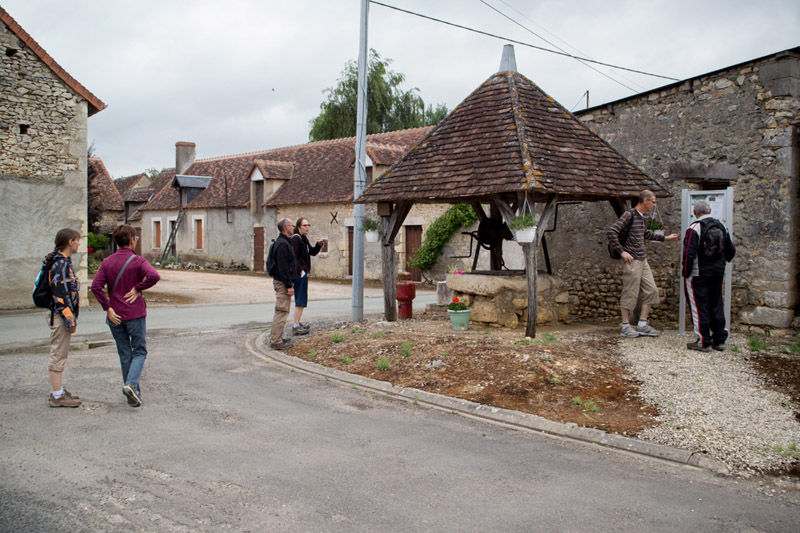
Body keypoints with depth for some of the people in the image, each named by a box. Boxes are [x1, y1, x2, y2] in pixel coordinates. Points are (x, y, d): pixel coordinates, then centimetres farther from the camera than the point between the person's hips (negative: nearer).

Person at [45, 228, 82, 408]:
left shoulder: (64, 262, 14)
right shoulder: (61, 264, -17)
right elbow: (61, 295, -22)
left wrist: (71, 318, 19)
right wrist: (70, 320, -19)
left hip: (60, 317, 10)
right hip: (60, 317, -10)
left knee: (60, 355, 16)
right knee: (58, 355, -3)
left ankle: (58, 391, 25)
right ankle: (57, 396, 3)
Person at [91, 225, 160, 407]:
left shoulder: (107, 262, 3)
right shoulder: (138, 261, -8)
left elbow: (96, 286, -7)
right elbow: (154, 276, -27)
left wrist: (108, 308, -5)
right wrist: (138, 288, -13)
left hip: (115, 316, 4)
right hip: (135, 314, -4)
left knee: (124, 354, 13)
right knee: (139, 351, 8)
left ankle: (133, 394, 18)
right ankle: (131, 384, -14)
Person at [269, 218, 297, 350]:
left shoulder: (285, 242, 16)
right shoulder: (282, 244, -18)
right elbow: (283, 267, -22)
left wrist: (289, 283, 19)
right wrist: (289, 285, -21)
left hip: (282, 281, 11)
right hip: (283, 282, -11)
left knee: (281, 311, 17)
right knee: (282, 311, -8)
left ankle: (275, 337, 25)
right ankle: (276, 341, -5)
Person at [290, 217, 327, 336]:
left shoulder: (304, 239, 16)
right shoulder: (296, 238, -14)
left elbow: (312, 252, 22)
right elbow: (293, 257, -21)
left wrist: (319, 244, 6)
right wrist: (300, 270, -21)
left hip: (303, 273, 10)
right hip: (300, 274, -10)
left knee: (301, 299, 16)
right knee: (300, 300, -7)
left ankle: (298, 323, 24)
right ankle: (296, 326, -3)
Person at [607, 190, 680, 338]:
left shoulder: (641, 216, 15)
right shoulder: (629, 215, -12)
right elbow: (612, 232, -19)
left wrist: (665, 238, 35)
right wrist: (622, 251, -19)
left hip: (642, 260, 9)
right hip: (632, 260, -9)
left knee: (651, 291, 8)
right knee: (630, 293, -3)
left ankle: (642, 324, 15)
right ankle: (626, 327, 7)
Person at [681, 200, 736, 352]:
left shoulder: (695, 228, -14)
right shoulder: (721, 226, 7)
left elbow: (689, 254, -19)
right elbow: (730, 251, 16)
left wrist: (685, 272, -9)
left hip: (698, 275, -6)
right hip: (718, 273, 6)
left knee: (699, 307, 0)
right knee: (716, 305, 13)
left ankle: (704, 342, 1)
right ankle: (719, 340, 18)